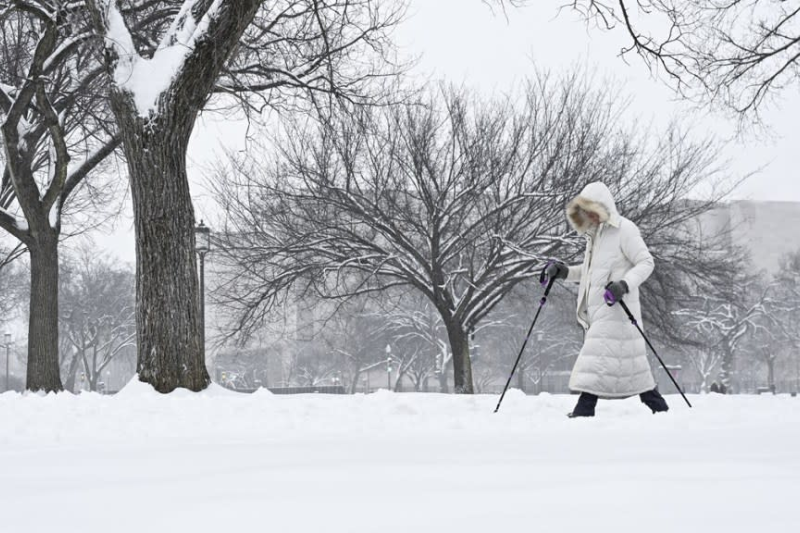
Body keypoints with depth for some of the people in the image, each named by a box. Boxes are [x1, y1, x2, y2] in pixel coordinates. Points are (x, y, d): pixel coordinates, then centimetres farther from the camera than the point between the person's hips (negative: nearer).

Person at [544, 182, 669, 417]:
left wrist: (625, 284, -26)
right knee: (626, 358, 10)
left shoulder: (624, 230, -7)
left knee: (598, 355, -15)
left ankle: (584, 410, -19)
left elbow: (646, 263, -11)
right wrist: (564, 272, 10)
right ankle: (658, 406, 16)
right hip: (597, 308, 9)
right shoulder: (594, 233, 20)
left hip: (616, 306, -9)